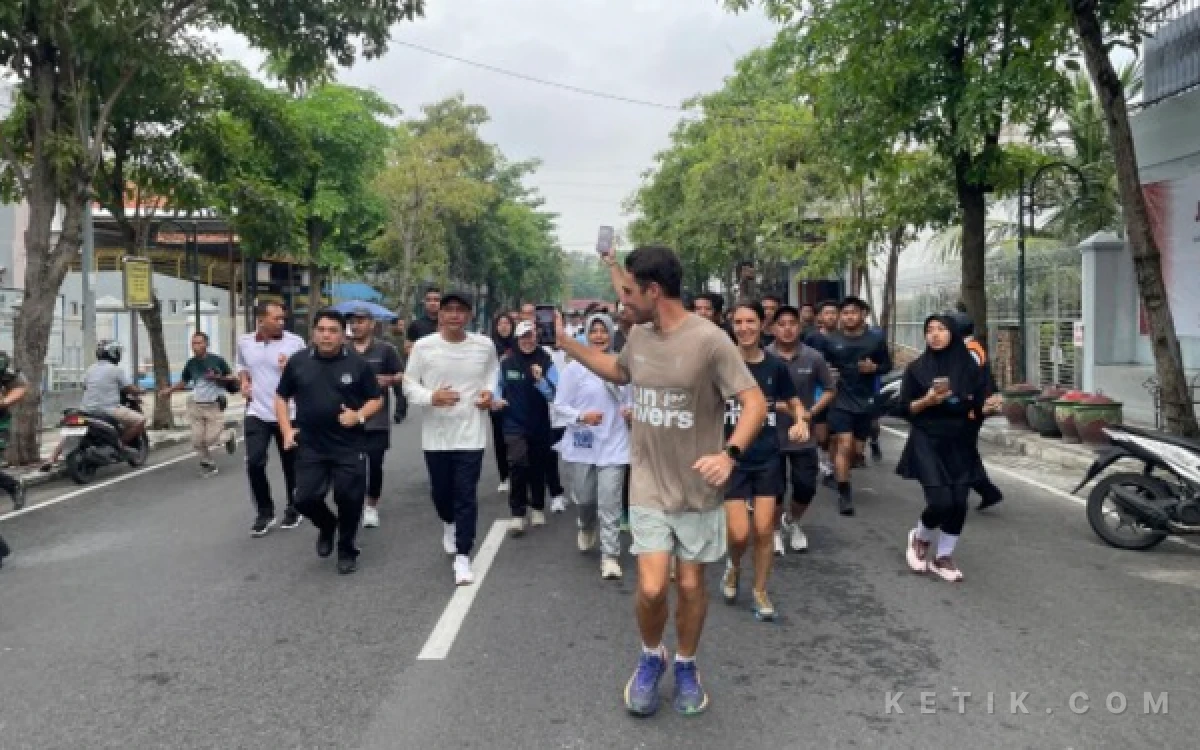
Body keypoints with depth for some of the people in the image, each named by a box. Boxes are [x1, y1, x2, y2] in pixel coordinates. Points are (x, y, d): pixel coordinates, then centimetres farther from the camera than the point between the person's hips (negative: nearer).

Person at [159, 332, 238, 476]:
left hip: (214, 406, -4)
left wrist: (218, 378, -19)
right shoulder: (191, 363, 4)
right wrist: (169, 390, 3)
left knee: (211, 440, -7)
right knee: (197, 441, 1)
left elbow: (232, 378, -1)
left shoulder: (217, 360, -8)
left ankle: (229, 435, 25)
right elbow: (183, 382, 17)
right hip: (196, 406, 4)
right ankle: (208, 463, 24)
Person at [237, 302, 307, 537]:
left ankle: (293, 509, 28)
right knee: (254, 463, -7)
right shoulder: (244, 342, 2)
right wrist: (244, 381, 5)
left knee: (291, 465, 9)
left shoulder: (295, 342, -10)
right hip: (257, 413, 2)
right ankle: (265, 513, 10)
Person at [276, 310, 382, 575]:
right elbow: (281, 397, 12)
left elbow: (376, 399, 4)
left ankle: (347, 550, 23)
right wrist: (287, 430, 0)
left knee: (350, 499, 1)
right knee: (305, 499, -2)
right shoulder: (298, 362, 3)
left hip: (349, 447, -2)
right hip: (310, 446, 2)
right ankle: (327, 525, 32)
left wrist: (360, 415, -15)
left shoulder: (358, 364, -2)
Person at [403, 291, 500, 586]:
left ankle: (463, 557, 5)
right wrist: (430, 397, -20)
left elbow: (493, 370, 18)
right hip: (436, 434, 1)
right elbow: (409, 383, 0)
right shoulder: (423, 346, -7)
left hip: (471, 433, -1)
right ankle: (449, 524, 50)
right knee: (441, 490, 17)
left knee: (466, 495, -3)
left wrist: (490, 392, -1)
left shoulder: (485, 345, -3)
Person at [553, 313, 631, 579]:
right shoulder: (575, 367, -6)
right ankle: (586, 528, 48)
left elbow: (630, 399, 12)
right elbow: (559, 404, -4)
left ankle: (610, 555, 5)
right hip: (581, 445, 0)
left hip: (613, 444, 0)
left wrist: (631, 411, -10)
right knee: (585, 498, 15)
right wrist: (581, 416, -21)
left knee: (610, 503, -5)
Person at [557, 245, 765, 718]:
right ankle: (651, 657, 26)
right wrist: (568, 344, 17)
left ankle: (686, 666, 35)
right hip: (649, 488, 3)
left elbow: (755, 403, -18)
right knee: (651, 588, -4)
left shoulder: (709, 340, -18)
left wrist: (729, 454, -34)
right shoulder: (638, 336, 1)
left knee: (691, 586, 10)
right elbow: (618, 372, 23)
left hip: (697, 490, -3)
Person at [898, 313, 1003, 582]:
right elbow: (906, 408, -3)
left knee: (958, 504, 0)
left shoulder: (970, 368, 2)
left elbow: (978, 408, 4)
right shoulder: (917, 368, -3)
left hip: (960, 444, 3)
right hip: (928, 443, -3)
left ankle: (943, 557, 20)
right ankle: (920, 538, 18)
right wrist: (927, 400, -20)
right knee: (940, 502, -13)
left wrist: (990, 406, -18)